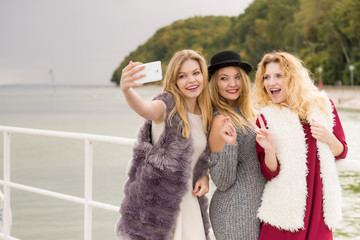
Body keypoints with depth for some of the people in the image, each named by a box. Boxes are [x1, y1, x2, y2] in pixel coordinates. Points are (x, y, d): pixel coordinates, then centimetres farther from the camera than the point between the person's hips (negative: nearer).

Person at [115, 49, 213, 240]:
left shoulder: (207, 115, 5)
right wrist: (126, 90, -58)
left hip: (188, 201, 5)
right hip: (156, 201, -5)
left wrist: (205, 176, 0)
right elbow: (145, 109, -37)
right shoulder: (167, 106, -13)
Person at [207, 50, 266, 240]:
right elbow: (222, 183, -17)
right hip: (234, 212, -8)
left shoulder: (248, 112, 9)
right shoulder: (222, 120, -14)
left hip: (257, 207, 8)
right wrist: (229, 144, -28)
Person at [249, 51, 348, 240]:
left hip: (320, 204, 2)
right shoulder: (265, 119, -3)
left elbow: (341, 153, 10)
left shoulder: (323, 106, 2)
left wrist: (328, 138, -10)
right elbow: (269, 173, -5)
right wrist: (269, 149, -24)